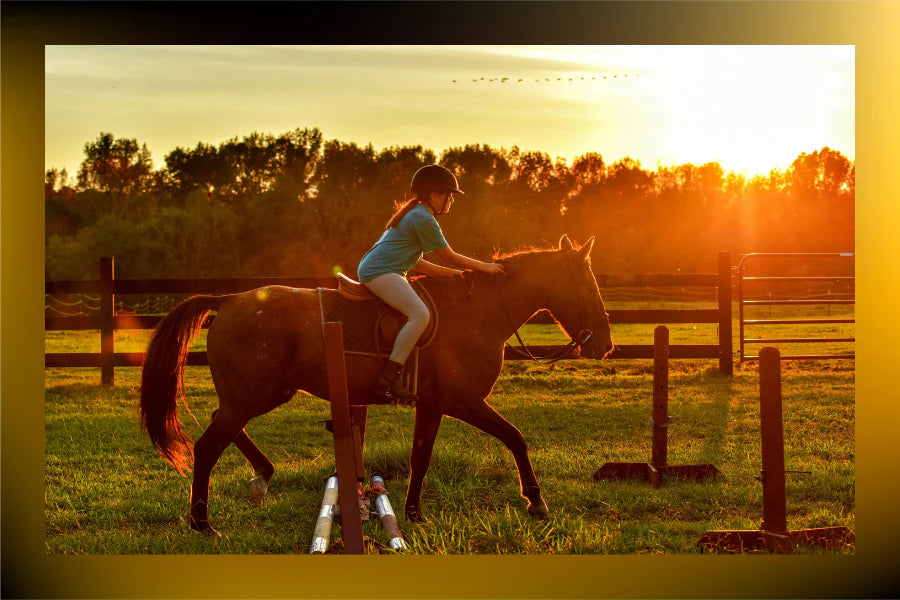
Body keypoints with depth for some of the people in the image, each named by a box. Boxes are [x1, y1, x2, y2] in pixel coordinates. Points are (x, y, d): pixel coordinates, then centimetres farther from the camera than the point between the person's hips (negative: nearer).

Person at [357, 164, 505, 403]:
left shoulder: (414, 214, 23)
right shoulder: (424, 219, -10)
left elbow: (417, 264, 23)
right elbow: (450, 257, -7)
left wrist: (452, 273, 19)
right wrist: (486, 267, 2)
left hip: (372, 269, 11)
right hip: (378, 271, -11)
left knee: (420, 312, 16)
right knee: (420, 314, -25)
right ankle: (388, 379, -31)